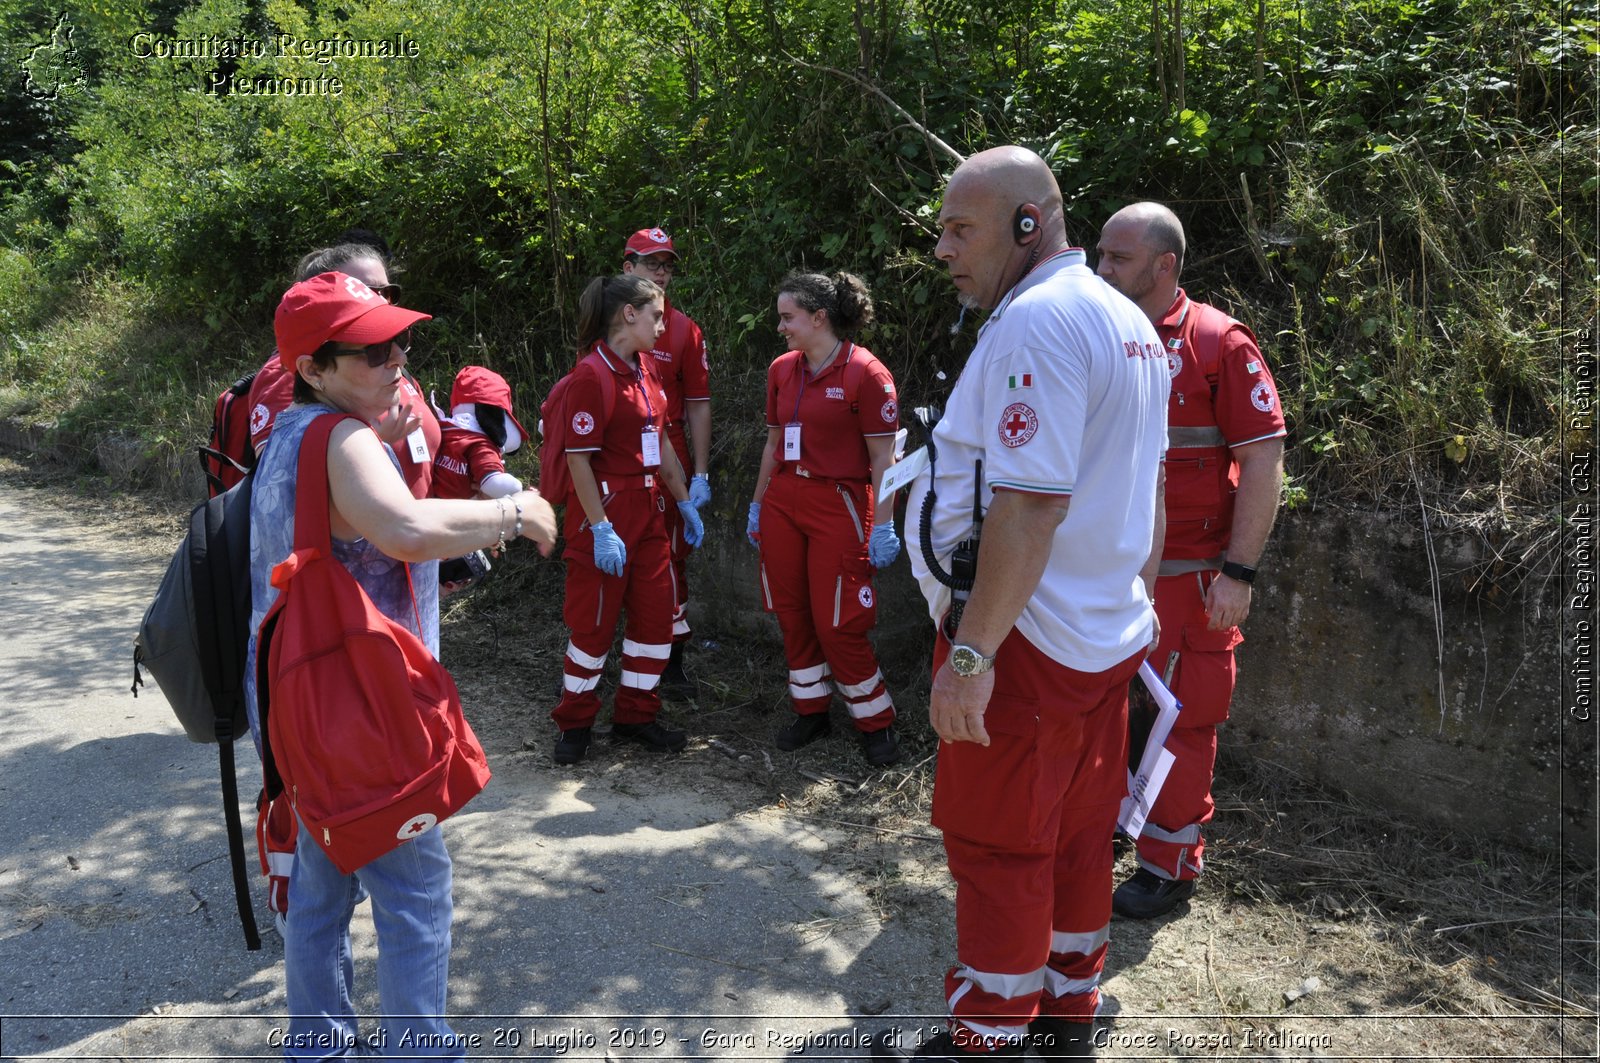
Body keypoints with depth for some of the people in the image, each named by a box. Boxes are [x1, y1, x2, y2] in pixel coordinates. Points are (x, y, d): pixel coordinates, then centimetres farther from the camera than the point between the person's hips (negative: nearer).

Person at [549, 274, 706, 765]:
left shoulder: (645, 367, 10)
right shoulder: (592, 375, -16)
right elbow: (580, 458, -18)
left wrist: (684, 502, 16)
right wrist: (601, 528, -21)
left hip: (648, 510, 8)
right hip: (606, 510, -8)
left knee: (656, 610, 11)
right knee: (594, 619, 3)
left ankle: (635, 715, 26)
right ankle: (575, 723, 20)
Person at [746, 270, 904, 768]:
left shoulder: (865, 373, -11)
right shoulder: (781, 369, 8)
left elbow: (883, 457, -11)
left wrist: (884, 525, -13)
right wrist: (757, 503, 18)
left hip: (837, 504, -6)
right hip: (783, 501, 6)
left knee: (837, 624, -3)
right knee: (792, 614, 10)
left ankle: (875, 722, 14)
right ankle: (811, 710, 26)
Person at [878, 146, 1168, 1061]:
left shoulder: (1036, 319, -19)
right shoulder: (1131, 322, 13)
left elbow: (1029, 504, -26)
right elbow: (1145, 490, 19)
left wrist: (970, 651, -24)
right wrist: (1142, 602, 26)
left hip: (1028, 641, -10)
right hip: (1108, 637, 10)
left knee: (997, 849, 4)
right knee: (1077, 840, 19)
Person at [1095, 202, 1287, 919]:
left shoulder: (1218, 343, -8)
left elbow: (1264, 459, -10)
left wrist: (1239, 572, -15)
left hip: (1189, 572, -5)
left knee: (1184, 716, 4)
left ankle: (1170, 865, 19)